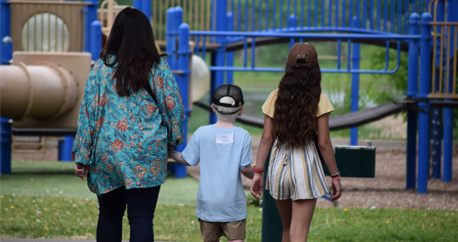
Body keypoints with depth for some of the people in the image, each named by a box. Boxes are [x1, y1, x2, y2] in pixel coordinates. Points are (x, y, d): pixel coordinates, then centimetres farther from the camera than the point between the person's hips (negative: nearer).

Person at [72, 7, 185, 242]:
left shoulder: (102, 67, 0)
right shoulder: (158, 68, -2)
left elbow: (88, 110, 0)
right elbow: (173, 107, 1)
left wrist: (83, 156, 5)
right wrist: (174, 138, 20)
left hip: (107, 152, 2)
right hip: (146, 155, -2)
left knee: (109, 215, 14)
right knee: (141, 218, -4)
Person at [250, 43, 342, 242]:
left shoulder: (276, 97, 1)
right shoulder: (318, 100, -7)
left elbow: (267, 138, -2)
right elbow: (324, 143, -7)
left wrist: (258, 171, 2)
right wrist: (335, 176, 1)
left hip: (279, 166, 4)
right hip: (305, 166, -4)